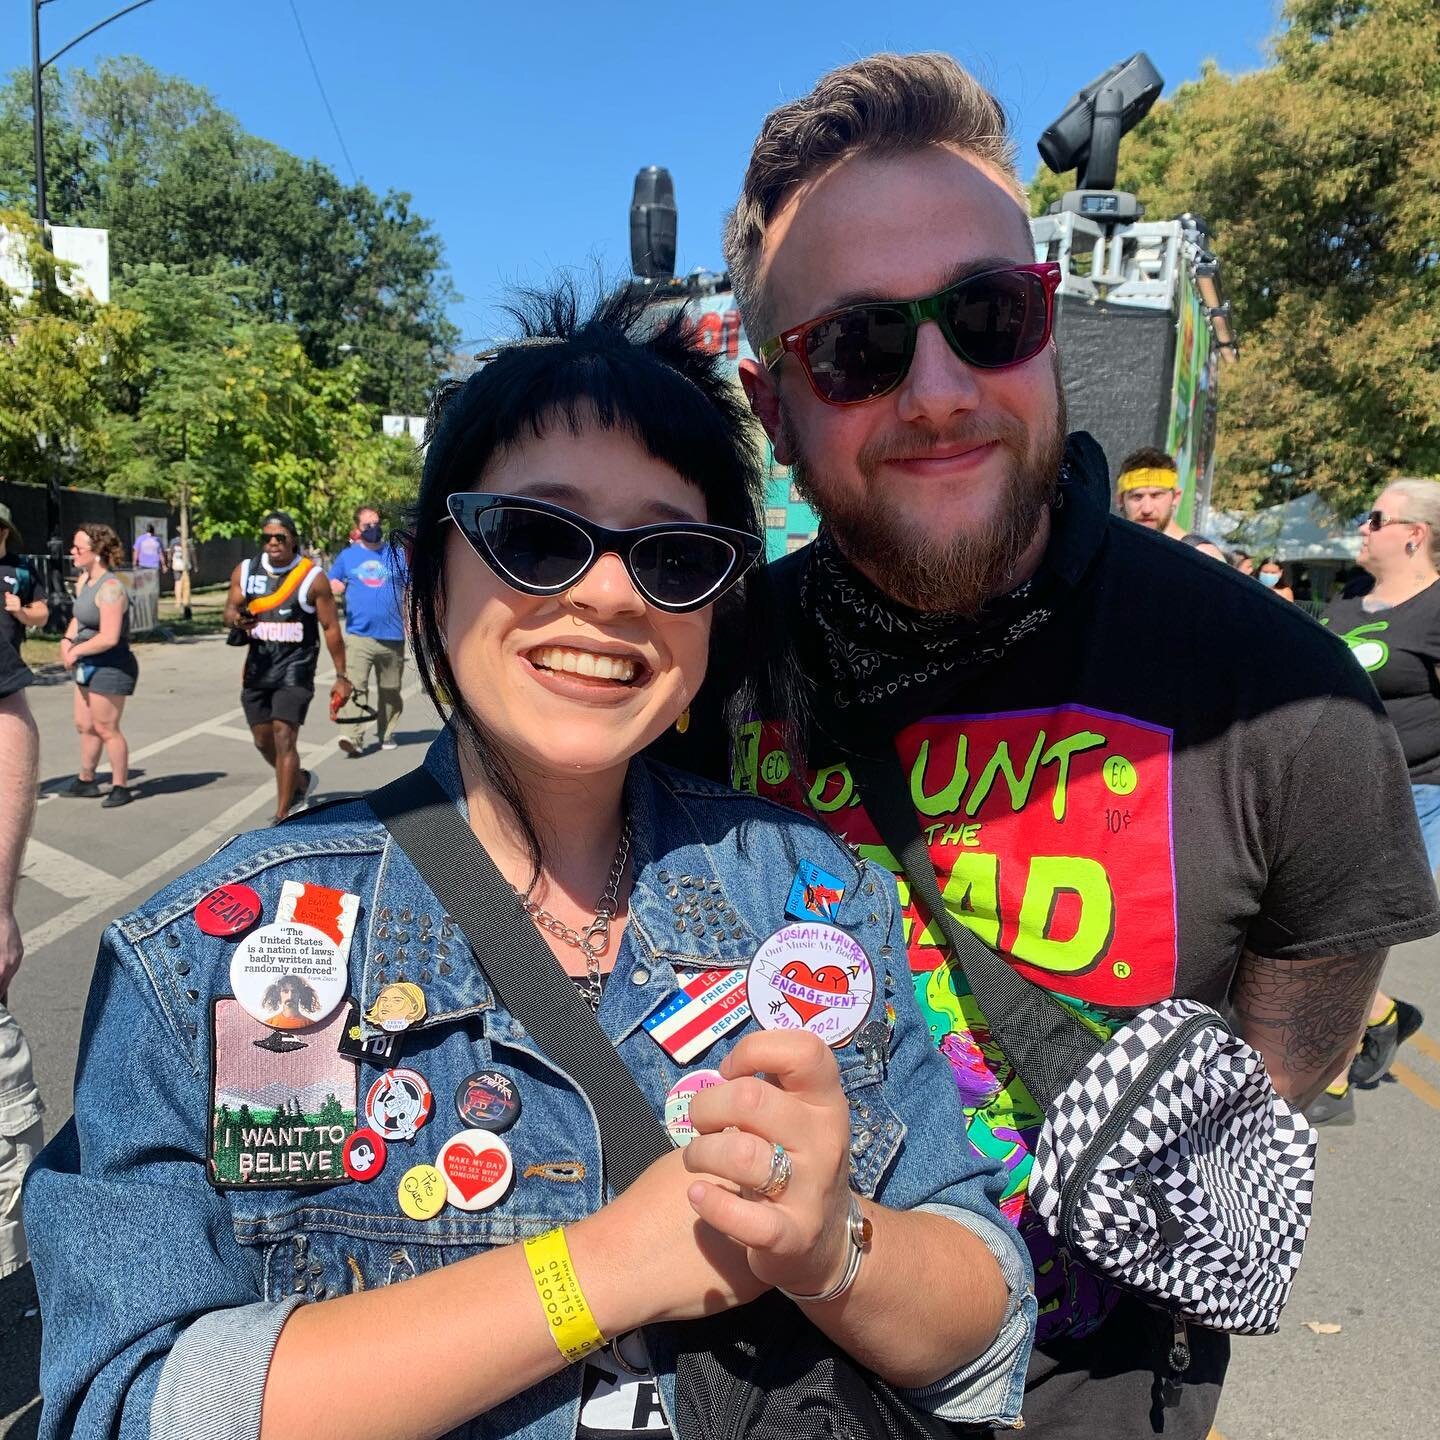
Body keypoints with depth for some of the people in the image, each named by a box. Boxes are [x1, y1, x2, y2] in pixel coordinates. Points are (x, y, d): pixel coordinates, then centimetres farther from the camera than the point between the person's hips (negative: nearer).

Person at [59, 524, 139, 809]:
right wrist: (66, 640, 3)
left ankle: (121, 787, 11)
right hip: (89, 665, 9)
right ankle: (86, 781, 32)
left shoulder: (110, 587, -21)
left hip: (111, 666, -9)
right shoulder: (84, 579, 7)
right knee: (85, 725, 18)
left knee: (105, 728, -2)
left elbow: (109, 638, -26)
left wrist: (76, 651, -13)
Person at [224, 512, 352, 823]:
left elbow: (331, 627, -4)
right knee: (263, 741, 13)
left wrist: (341, 675, -5)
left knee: (284, 737, -12)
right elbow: (230, 609, 5)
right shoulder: (245, 571, 5)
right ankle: (299, 780, 41)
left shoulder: (312, 577, -7)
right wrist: (237, 620, -21)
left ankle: (282, 817, -5)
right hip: (258, 667, 5)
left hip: (295, 669, -5)